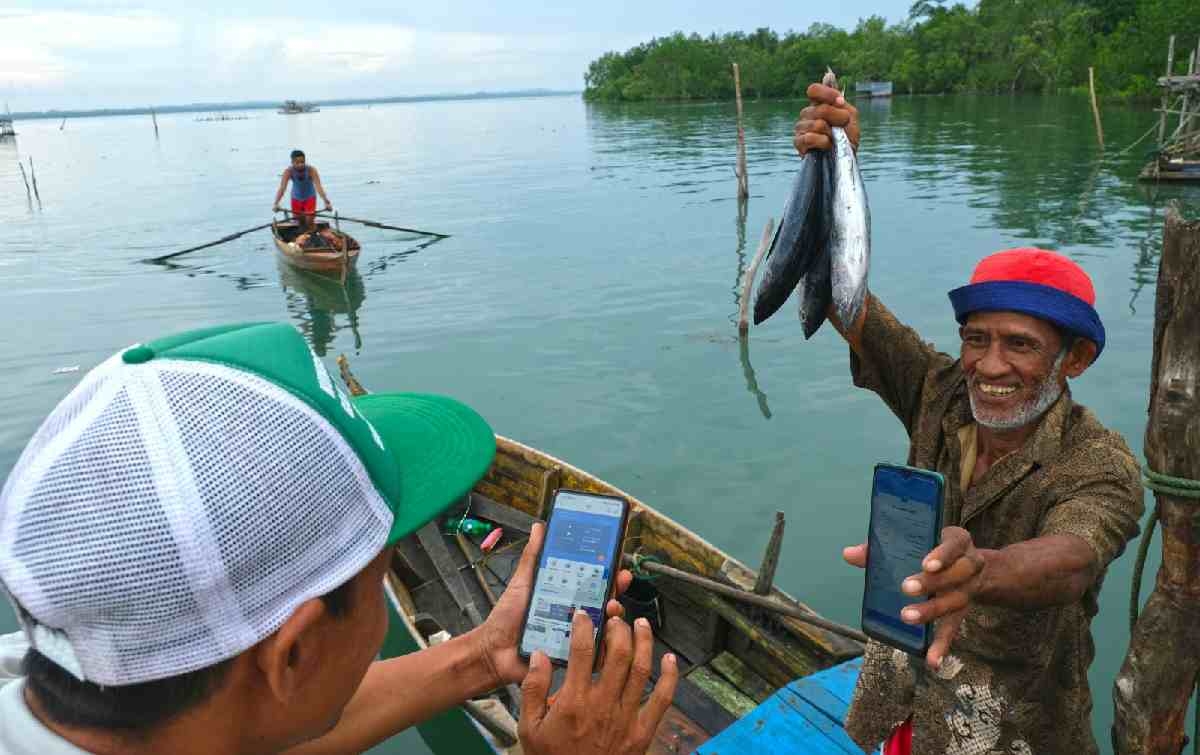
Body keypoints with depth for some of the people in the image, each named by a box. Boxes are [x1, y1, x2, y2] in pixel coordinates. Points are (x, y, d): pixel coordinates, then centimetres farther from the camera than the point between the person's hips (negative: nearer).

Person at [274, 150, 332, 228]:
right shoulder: (288, 171, -25)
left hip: (310, 197, -1)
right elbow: (282, 188, -33)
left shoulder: (311, 170, -28)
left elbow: (319, 187, -36)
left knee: (309, 222, -12)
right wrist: (276, 204, -46)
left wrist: (326, 202, -48)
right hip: (296, 198, 1)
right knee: (299, 223, 7)